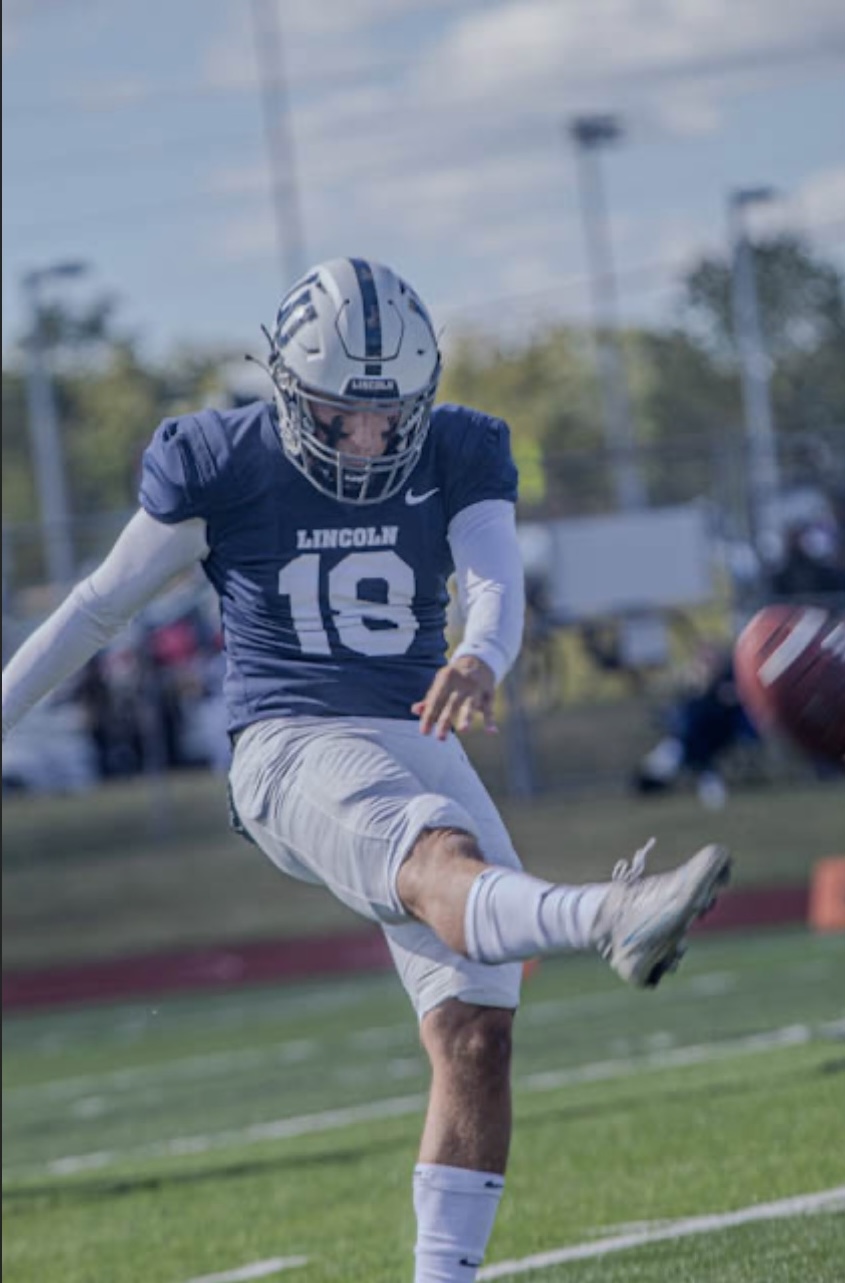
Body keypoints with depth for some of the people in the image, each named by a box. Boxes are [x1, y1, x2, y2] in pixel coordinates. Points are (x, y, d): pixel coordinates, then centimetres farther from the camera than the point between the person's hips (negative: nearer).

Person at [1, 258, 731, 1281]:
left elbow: (495, 580, -13)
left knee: (476, 1033, -4)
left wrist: (480, 657, -37)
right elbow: (101, 605, 9)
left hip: (419, 750, 5)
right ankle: (612, 920, -68)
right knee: (444, 867, -36)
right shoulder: (219, 466, -2)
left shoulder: (459, 457, 5)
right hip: (292, 746, -5)